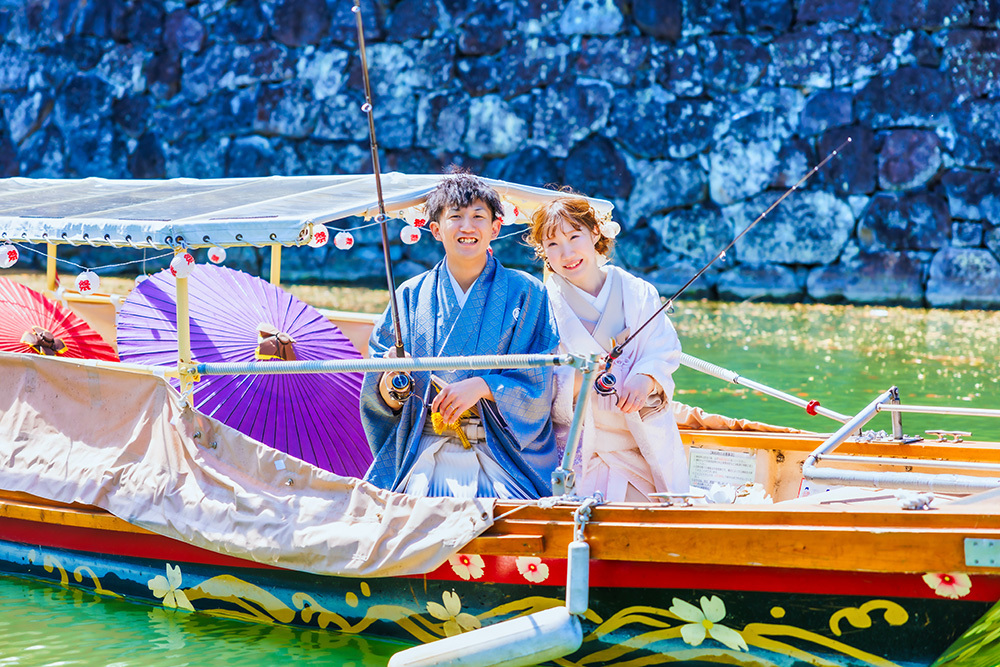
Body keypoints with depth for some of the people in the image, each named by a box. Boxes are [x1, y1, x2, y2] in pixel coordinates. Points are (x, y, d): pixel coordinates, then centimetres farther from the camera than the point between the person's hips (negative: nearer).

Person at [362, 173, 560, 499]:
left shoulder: (525, 294, 6)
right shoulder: (411, 296, 11)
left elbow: (539, 383, 0)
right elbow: (382, 397, 9)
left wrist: (483, 386, -15)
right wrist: (390, 383, -14)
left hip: (503, 455, -1)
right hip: (425, 455, 1)